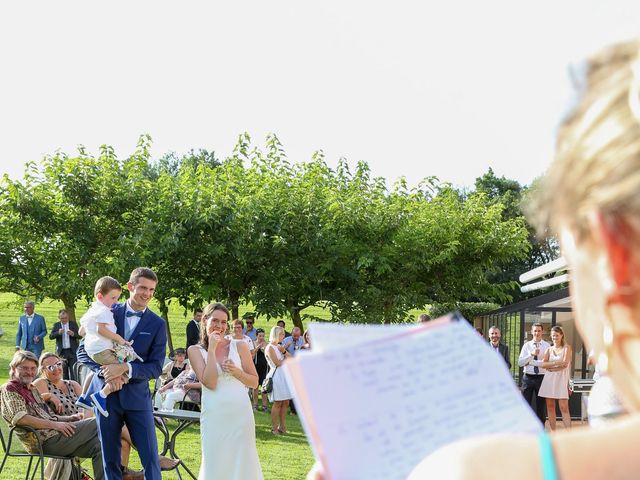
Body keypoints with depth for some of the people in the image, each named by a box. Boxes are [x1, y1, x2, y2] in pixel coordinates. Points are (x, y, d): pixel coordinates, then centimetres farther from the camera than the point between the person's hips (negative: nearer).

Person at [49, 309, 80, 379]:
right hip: (62, 352, 1)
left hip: (72, 351, -1)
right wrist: (58, 333, -21)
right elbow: (50, 336, -3)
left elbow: (79, 336, 2)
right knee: (63, 370, 3)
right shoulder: (56, 325, 8)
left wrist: (73, 334, -19)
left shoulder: (73, 324, 6)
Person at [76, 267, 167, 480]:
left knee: (150, 458, -5)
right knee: (110, 460, 8)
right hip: (106, 395, 1)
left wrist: (126, 368, -19)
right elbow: (83, 351, 2)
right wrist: (106, 371, -15)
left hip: (137, 396, -1)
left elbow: (156, 367, -3)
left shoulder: (157, 324, 0)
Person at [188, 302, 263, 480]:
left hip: (241, 413, 1)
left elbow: (254, 382, 8)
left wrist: (236, 371, -9)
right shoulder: (195, 350, 2)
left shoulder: (240, 346, 5)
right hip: (214, 416, -1)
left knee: (242, 462, 3)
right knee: (215, 464, 1)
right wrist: (212, 349, -9)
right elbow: (210, 383, -10)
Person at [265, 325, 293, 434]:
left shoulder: (279, 346, 19)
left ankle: (282, 426, 12)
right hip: (276, 375, -8)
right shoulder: (270, 348, -7)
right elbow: (278, 363, -13)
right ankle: (274, 428, -1)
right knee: (277, 403, -7)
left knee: (285, 403, 6)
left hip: (285, 375, 8)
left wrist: (284, 351, -5)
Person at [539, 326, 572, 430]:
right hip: (549, 379, 4)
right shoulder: (549, 349, 14)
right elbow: (544, 364, 0)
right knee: (550, 407, 2)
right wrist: (557, 362, -11)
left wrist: (551, 366, -3)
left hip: (561, 379, -4)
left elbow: (565, 363, -7)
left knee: (564, 408, -11)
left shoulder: (567, 348, 5)